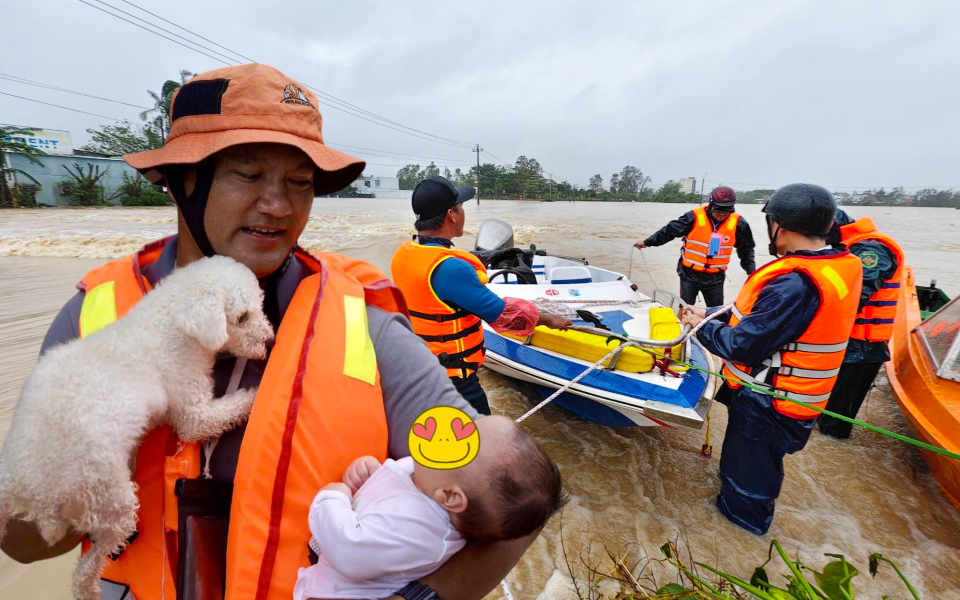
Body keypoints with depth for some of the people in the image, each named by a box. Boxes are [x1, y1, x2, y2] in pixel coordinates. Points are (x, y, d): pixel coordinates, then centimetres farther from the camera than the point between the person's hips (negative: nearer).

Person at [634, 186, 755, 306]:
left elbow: (746, 250, 10)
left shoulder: (738, 224, -5)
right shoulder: (694, 217, -13)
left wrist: (751, 270, 7)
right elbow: (670, 230, -7)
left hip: (715, 278, 2)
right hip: (689, 274, -2)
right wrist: (647, 242, -7)